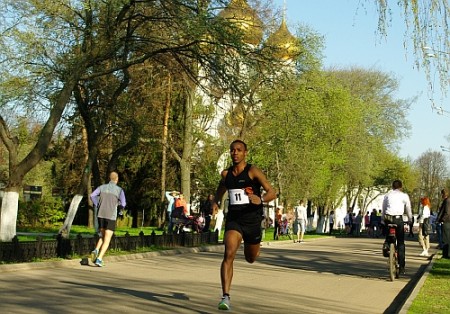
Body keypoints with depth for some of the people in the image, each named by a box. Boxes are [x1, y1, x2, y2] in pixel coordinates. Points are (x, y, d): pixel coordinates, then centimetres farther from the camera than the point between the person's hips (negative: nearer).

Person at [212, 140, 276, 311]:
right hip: (233, 220, 1)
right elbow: (221, 188, 26)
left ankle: (255, 246, 58)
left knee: (251, 259, 19)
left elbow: (272, 193, -14)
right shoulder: (226, 174, 4)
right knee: (229, 255, -22)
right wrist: (215, 202, 6)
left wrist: (261, 199, -35)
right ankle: (226, 297, -21)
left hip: (252, 220, -1)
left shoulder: (253, 171, -10)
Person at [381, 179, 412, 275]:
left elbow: (383, 209, 17)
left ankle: (386, 243, -3)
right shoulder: (404, 196, 8)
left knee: (388, 235, 31)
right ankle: (401, 267, 3)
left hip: (387, 218, 2)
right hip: (398, 219, -2)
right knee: (401, 243, 5)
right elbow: (408, 210, 12)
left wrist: (382, 220, 25)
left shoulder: (387, 195, 15)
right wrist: (410, 220, 25)